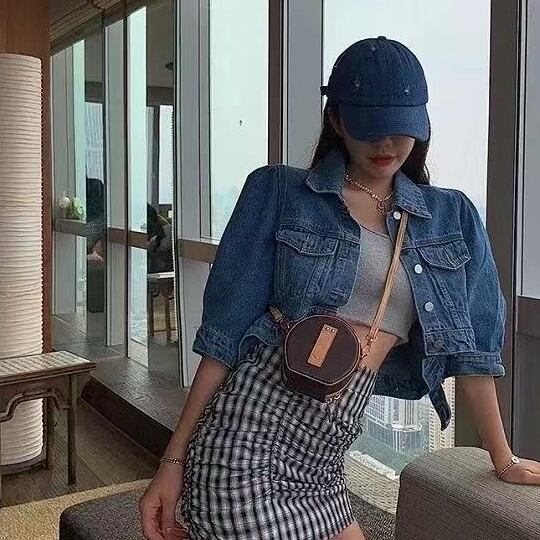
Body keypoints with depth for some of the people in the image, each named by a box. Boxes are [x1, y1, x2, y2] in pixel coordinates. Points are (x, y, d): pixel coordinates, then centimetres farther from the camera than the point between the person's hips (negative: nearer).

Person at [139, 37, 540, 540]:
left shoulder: (452, 217, 10)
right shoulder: (278, 192, 0)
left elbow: (471, 345, 15)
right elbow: (226, 332, -2)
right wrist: (174, 459, -3)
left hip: (322, 463, 4)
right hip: (244, 440, -4)